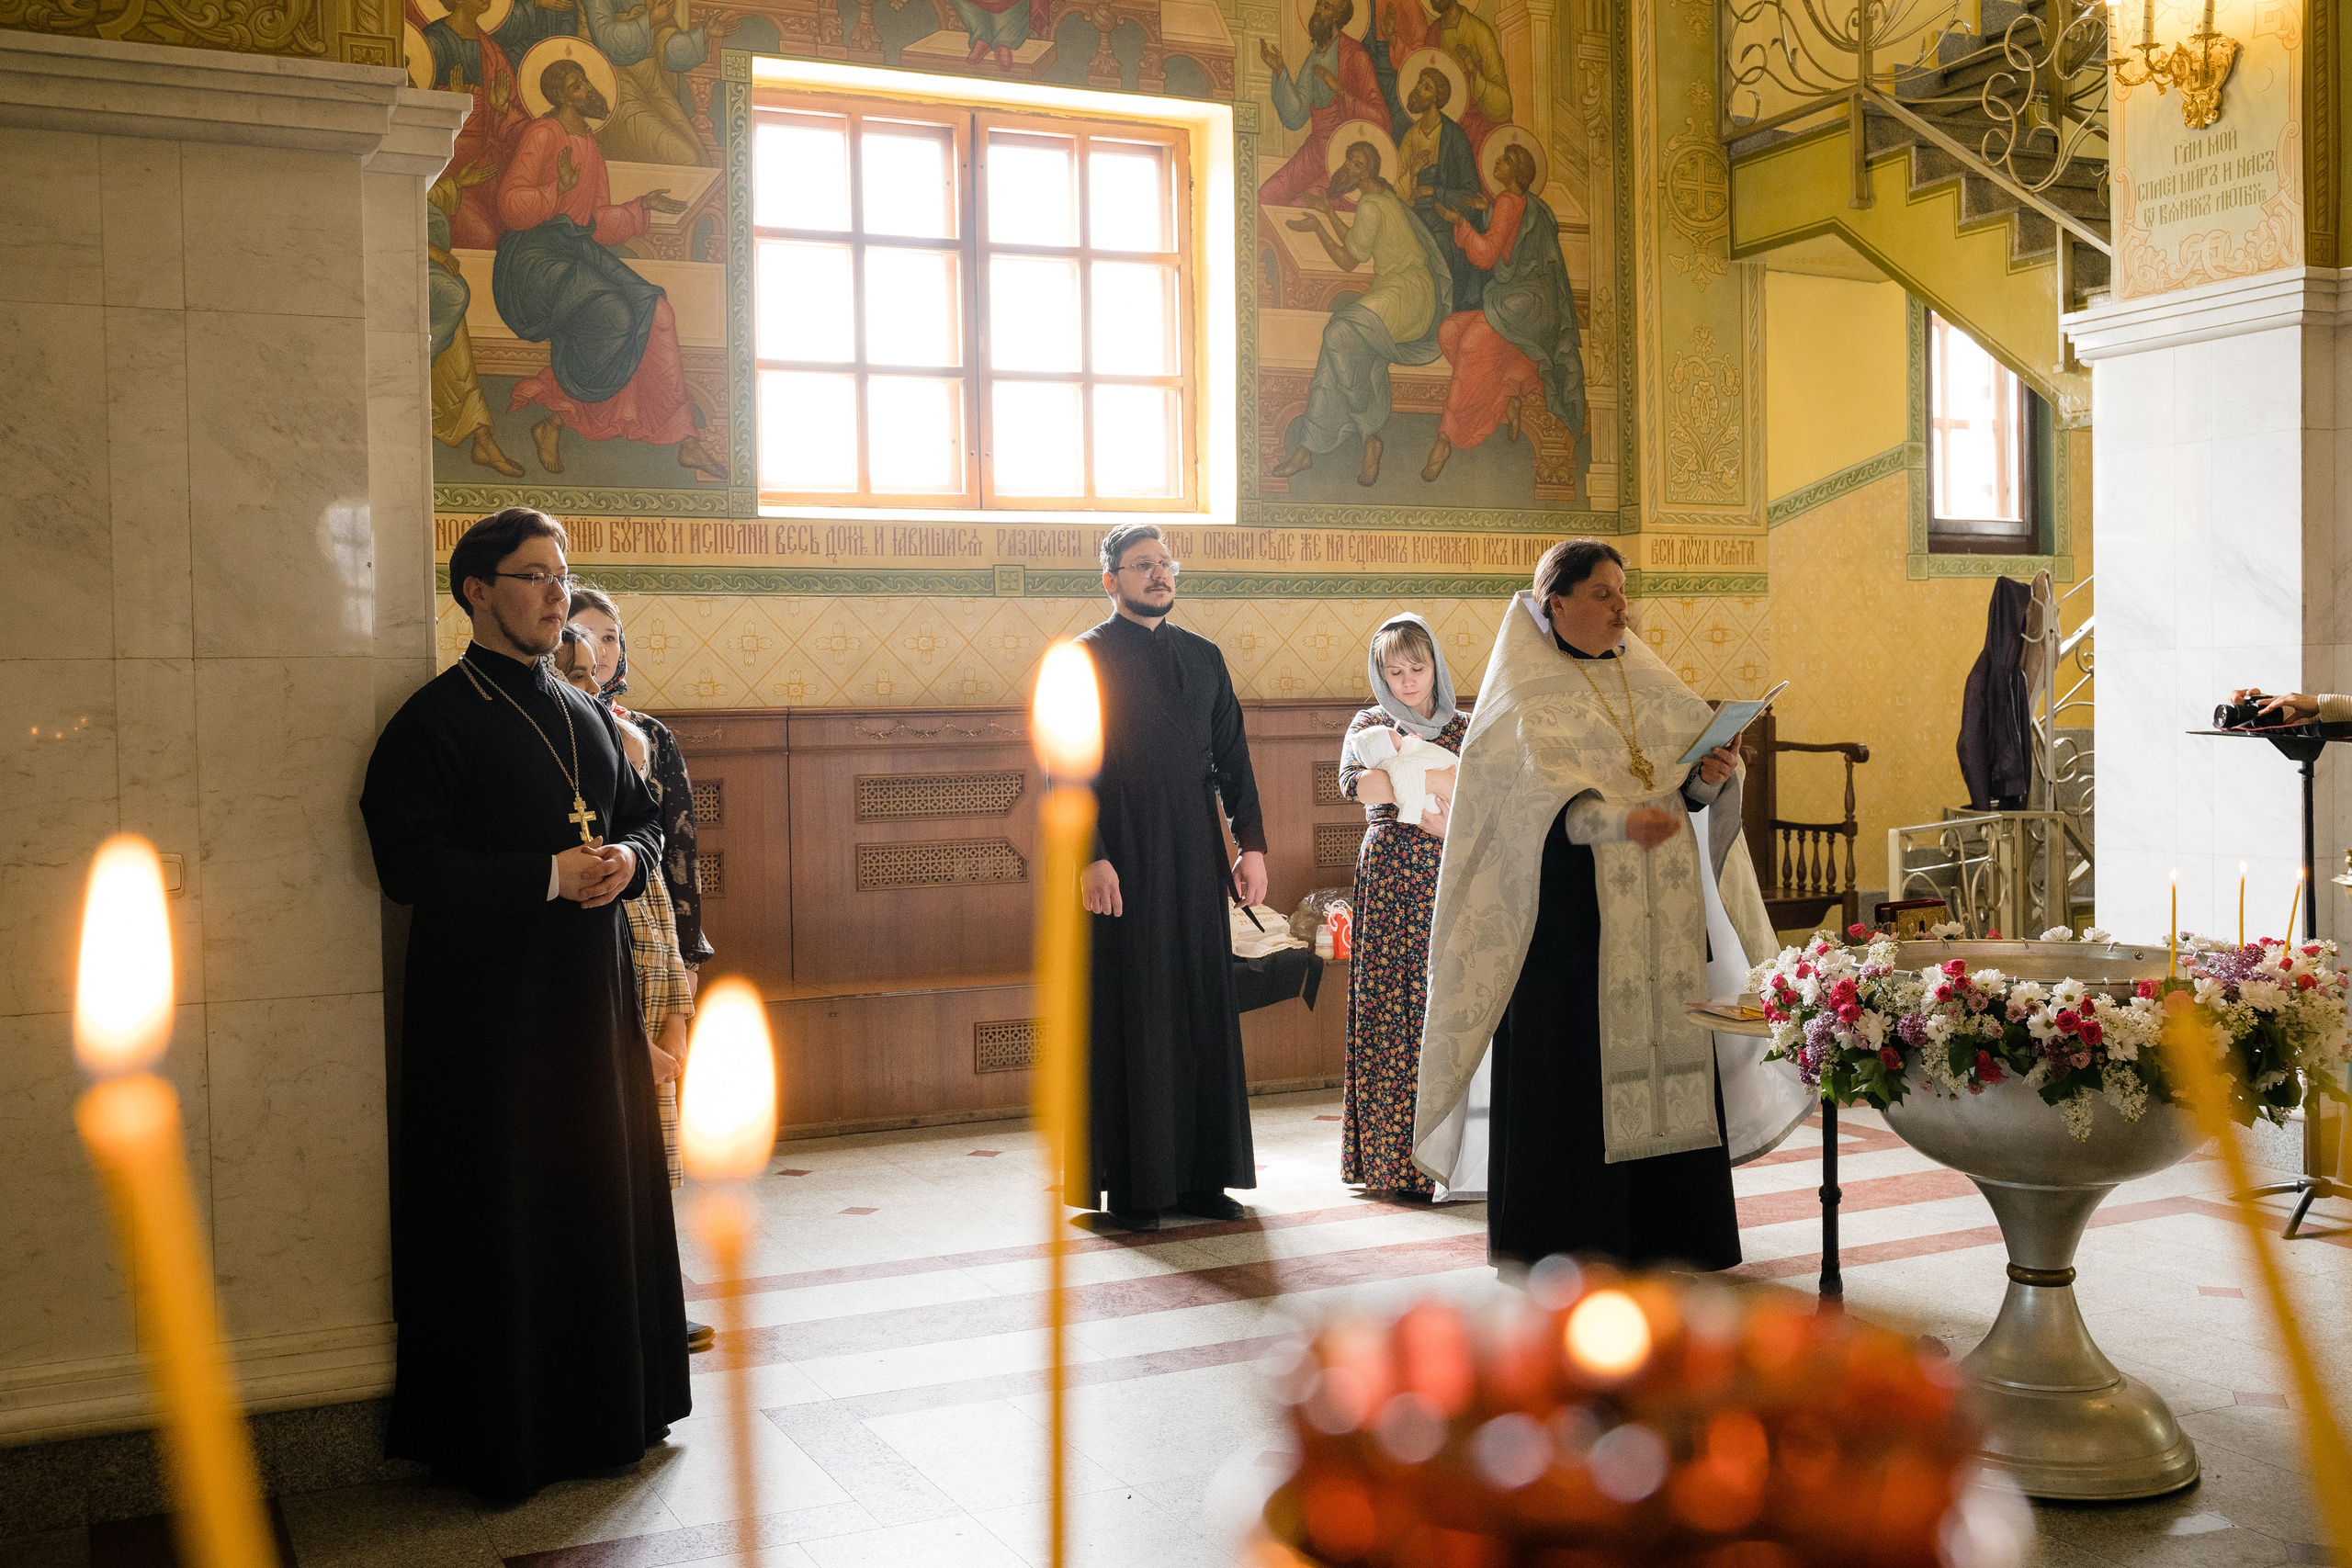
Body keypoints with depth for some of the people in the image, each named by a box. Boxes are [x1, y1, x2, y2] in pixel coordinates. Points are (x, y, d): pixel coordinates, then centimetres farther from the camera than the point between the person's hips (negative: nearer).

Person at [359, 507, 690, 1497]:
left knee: (608, 1194, 10)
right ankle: (494, 1438, 11)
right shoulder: (436, 720, -7)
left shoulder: (587, 716, 14)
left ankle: (611, 1405, 24)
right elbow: (408, 862, -15)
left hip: (594, 993, 7)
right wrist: (549, 876, -19)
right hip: (490, 1008, -6)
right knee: (501, 1218, -1)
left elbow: (646, 819, 21)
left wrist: (629, 860, -3)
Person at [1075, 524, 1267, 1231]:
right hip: (1123, 858, -5)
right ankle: (1131, 1185, 7)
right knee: (1130, 1012, -1)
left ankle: (1200, 1174, 14)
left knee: (1204, 1006, 6)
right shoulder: (1083, 658, -1)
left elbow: (1232, 755, 13)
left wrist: (1252, 845, 4)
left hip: (1195, 856, 5)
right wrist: (1090, 856, -17)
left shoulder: (1203, 657, 14)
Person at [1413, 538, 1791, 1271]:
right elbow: (1536, 786, -19)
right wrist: (1618, 820, -34)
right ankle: (1563, 1244, 5)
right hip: (1566, 905, -6)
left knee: (1665, 1049, 5)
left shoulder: (1646, 678, 16)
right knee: (1568, 1062, -4)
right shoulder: (1523, 690, -3)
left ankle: (1659, 1233, 15)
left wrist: (1710, 777, -12)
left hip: (1660, 906, 6)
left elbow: (1687, 776, 11)